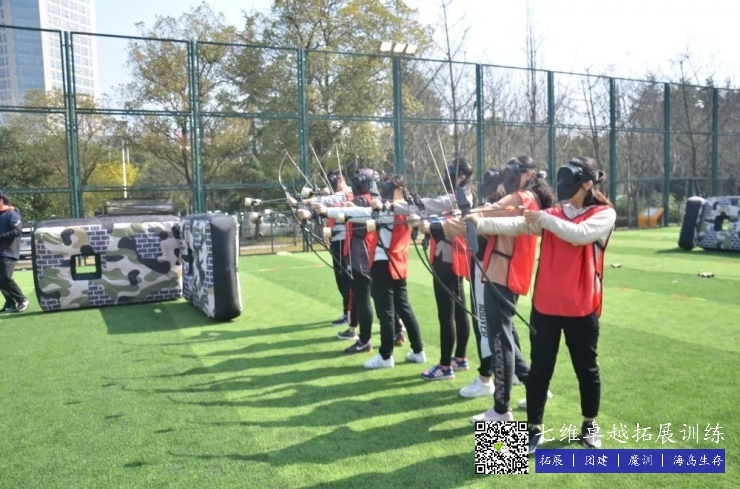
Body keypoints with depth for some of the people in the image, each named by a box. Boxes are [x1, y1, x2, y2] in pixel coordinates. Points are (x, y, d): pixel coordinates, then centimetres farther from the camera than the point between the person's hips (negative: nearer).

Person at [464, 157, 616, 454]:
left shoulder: (605, 214, -2)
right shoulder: (551, 215, 7)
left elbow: (580, 234, -23)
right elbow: (514, 225, -9)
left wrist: (544, 219, -18)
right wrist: (480, 222, -24)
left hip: (581, 308, -2)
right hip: (545, 306, 3)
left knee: (586, 368, 14)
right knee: (539, 369, 7)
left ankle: (590, 425, 36)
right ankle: (534, 429, 21)